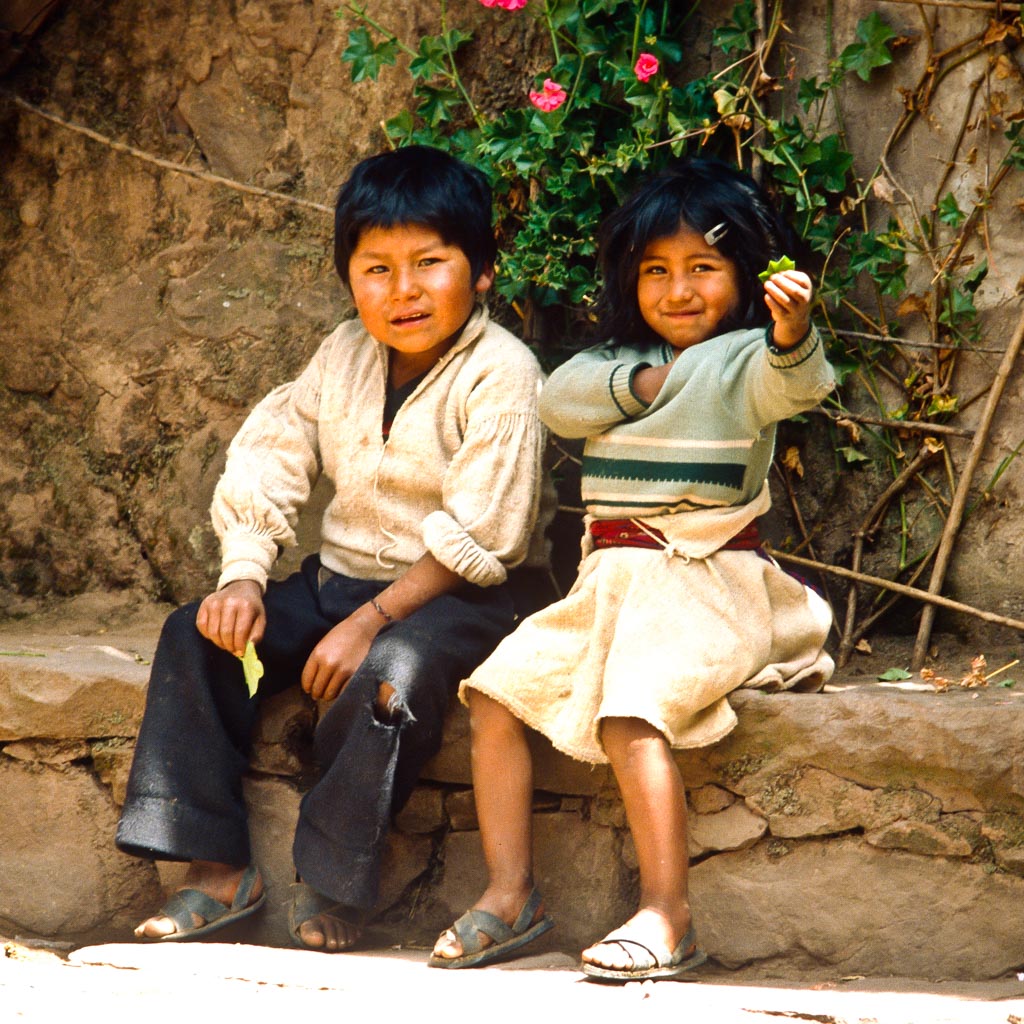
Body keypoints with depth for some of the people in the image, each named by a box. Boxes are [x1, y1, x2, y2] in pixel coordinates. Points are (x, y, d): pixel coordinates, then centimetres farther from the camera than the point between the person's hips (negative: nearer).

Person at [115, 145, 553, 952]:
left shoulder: (499, 375, -15)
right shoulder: (344, 356, 7)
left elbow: (477, 538, -20)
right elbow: (268, 464, 7)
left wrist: (370, 623, -23)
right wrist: (244, 576, -10)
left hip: (454, 595, -7)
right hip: (340, 577, 7)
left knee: (391, 671, -37)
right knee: (197, 635, -9)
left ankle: (333, 885, -21)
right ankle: (217, 869, -9)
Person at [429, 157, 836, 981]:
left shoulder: (746, 359, -2)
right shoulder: (620, 361, 19)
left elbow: (795, 386, -26)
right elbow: (559, 399, 0)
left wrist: (794, 332, -48)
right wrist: (642, 382, -11)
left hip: (708, 581, -8)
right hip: (612, 579, 8)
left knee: (631, 714, -30)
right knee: (497, 691, -2)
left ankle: (667, 916, -28)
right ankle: (511, 895, 1)